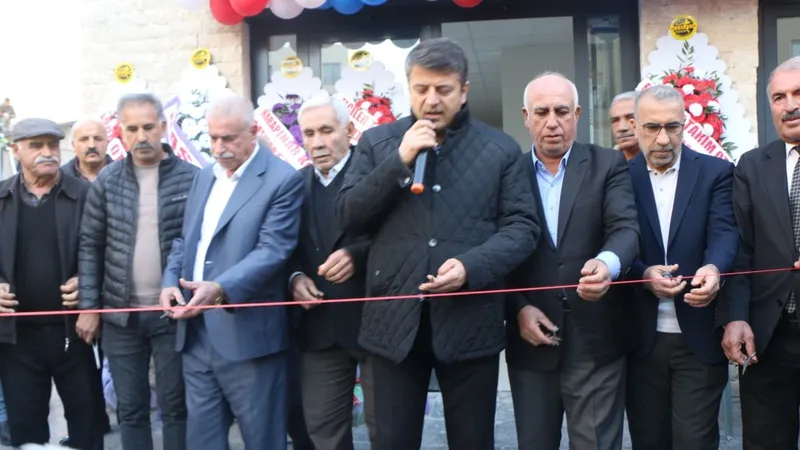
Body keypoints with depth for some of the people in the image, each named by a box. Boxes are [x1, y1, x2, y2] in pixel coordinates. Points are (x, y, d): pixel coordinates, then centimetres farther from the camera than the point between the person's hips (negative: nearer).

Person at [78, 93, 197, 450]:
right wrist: (89, 306, 0)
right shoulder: (106, 181, 2)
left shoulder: (191, 177, -5)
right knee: (130, 409, 13)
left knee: (176, 405, 9)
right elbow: (90, 246, 5)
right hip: (120, 314, 2)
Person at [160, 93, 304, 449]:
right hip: (197, 334, 7)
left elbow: (272, 251, -17)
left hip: (247, 335, -7)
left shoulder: (283, 180, -9)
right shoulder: (205, 176, 15)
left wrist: (220, 289, -30)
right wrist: (170, 281, 0)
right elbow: (185, 240, 19)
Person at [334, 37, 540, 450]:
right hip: (394, 320, 1)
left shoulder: (500, 149, 4)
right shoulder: (376, 143, 7)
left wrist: (471, 265, -16)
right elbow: (348, 217, 0)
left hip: (470, 322, 0)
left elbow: (522, 226, 1)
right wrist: (400, 161, -11)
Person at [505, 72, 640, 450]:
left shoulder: (608, 165, 3)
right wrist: (517, 309, -8)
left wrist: (607, 263, -34)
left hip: (595, 343, -1)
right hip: (530, 342, 2)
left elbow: (625, 228, -12)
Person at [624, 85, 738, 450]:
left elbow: (725, 233, -11)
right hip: (641, 339, 2)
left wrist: (713, 269, -33)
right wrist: (644, 275, -23)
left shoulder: (715, 173, 2)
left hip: (699, 338, -1)